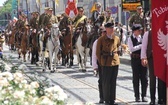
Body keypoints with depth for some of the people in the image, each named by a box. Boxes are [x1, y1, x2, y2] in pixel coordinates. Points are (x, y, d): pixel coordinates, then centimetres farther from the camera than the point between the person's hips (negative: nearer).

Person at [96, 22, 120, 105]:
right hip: (106, 63, -4)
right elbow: (98, 52, 1)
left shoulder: (116, 38, 5)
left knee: (113, 82, 7)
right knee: (106, 82, 0)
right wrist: (101, 63, 2)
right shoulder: (101, 39, -5)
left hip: (115, 62, 4)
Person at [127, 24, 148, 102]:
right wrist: (141, 45, -16)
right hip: (135, 59, -3)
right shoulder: (131, 38, -1)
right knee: (136, 78, 4)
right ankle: (137, 96, 10)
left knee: (144, 78, 1)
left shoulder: (142, 37, 9)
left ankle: (144, 96, 7)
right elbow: (131, 49, -12)